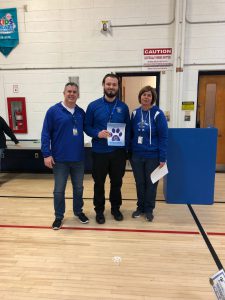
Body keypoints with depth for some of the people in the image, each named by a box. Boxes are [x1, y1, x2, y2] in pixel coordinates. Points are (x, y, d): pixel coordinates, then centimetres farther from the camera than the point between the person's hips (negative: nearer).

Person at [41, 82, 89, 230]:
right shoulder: (53, 111, -6)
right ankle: (59, 216, 27)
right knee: (59, 190, 8)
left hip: (78, 158, 3)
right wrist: (46, 154, -12)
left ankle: (78, 211, 37)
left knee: (78, 188, 16)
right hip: (60, 159, -3)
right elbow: (46, 134, -7)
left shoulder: (81, 112, 5)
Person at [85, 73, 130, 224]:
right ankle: (99, 210, 29)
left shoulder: (124, 107, 3)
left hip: (118, 152, 2)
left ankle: (116, 208, 35)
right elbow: (87, 127, 0)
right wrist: (97, 133, -19)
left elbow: (128, 129, 7)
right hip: (99, 152, -1)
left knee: (117, 182, 15)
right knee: (99, 183, 11)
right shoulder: (93, 106, -3)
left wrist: (126, 148, 0)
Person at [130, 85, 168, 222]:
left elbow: (163, 137, -10)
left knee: (151, 183, 11)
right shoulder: (135, 113, 3)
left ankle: (149, 209, 28)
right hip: (136, 155, 4)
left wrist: (163, 158, -13)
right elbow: (131, 134, 8)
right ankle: (140, 207, 33)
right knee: (139, 183, 15)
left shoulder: (158, 114, -9)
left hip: (153, 156, -3)